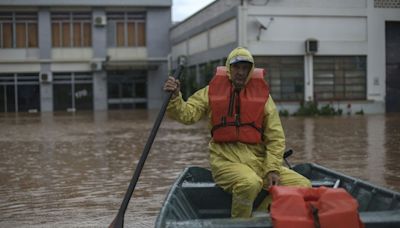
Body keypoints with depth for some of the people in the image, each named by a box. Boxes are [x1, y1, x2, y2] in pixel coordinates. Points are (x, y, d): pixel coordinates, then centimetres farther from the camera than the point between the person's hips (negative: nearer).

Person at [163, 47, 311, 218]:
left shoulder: (263, 95, 9)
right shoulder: (212, 92, 8)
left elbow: (276, 137, 5)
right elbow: (187, 114, -3)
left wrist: (272, 169, -6)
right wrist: (174, 97, -23)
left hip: (259, 160, 4)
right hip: (226, 160, -3)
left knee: (303, 185, -10)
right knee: (250, 183, -36)